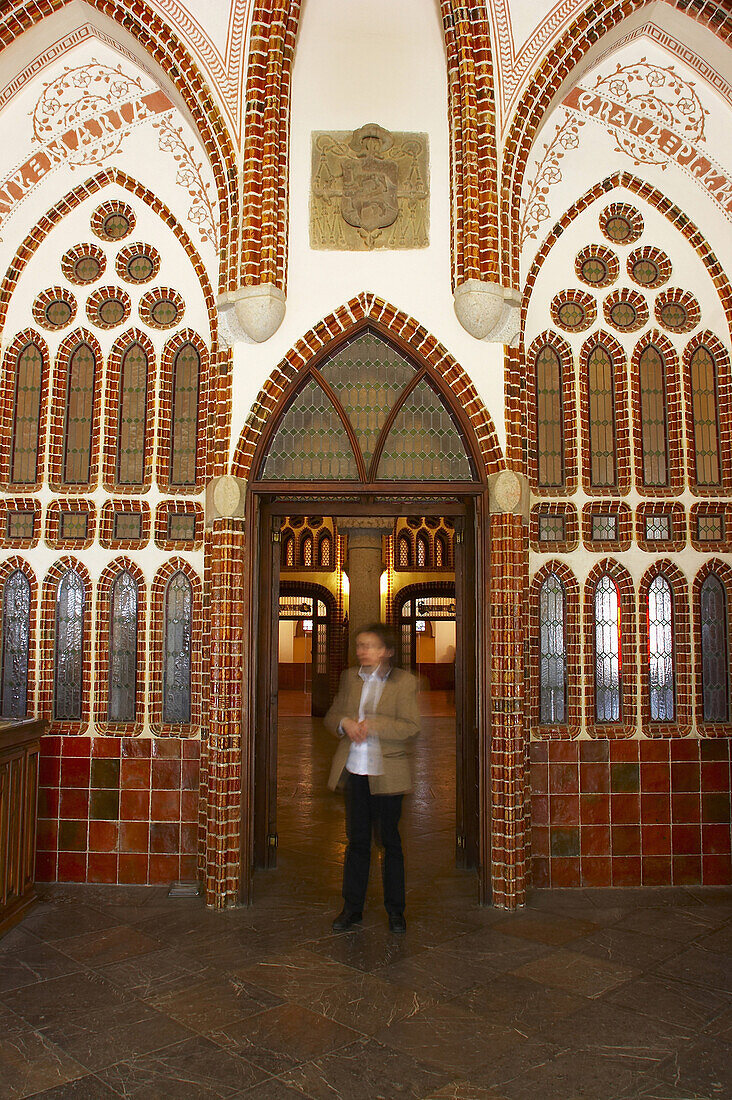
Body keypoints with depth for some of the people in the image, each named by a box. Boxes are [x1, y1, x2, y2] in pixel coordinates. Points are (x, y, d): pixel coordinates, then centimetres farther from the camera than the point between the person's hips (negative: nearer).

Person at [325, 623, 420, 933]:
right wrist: (345, 722, -9)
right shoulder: (349, 678, 9)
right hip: (354, 771, 4)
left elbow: (411, 727, -11)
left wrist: (372, 725, -21)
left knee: (391, 842, 7)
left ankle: (395, 910, 21)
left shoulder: (404, 681, -6)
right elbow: (331, 715, 14)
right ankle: (352, 908, 23)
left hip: (387, 773, -4)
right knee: (356, 841, 12)